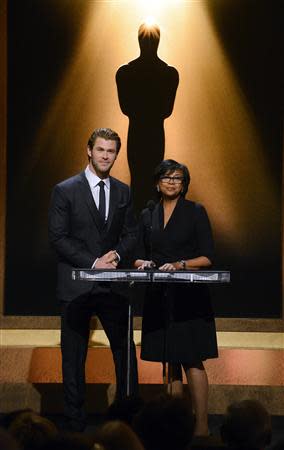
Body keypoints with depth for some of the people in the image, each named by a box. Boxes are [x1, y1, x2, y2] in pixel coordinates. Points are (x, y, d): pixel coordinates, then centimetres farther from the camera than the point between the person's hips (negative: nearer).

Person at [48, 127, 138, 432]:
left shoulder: (122, 192, 11)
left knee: (125, 349, 3)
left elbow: (131, 233, 14)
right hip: (76, 285, -3)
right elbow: (58, 237, -8)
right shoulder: (65, 191, -3)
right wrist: (93, 262, -15)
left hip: (113, 284, 4)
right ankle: (75, 419, 8)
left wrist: (117, 255, -8)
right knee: (74, 355, 2)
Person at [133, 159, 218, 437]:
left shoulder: (195, 212, 1)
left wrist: (180, 264, -17)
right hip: (159, 296, 4)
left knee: (192, 360, -8)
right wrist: (145, 264, -9)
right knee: (170, 362, 6)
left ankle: (201, 426, -7)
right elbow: (139, 257, 13)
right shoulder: (148, 216, 13)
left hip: (189, 297, -4)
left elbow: (208, 258, -3)